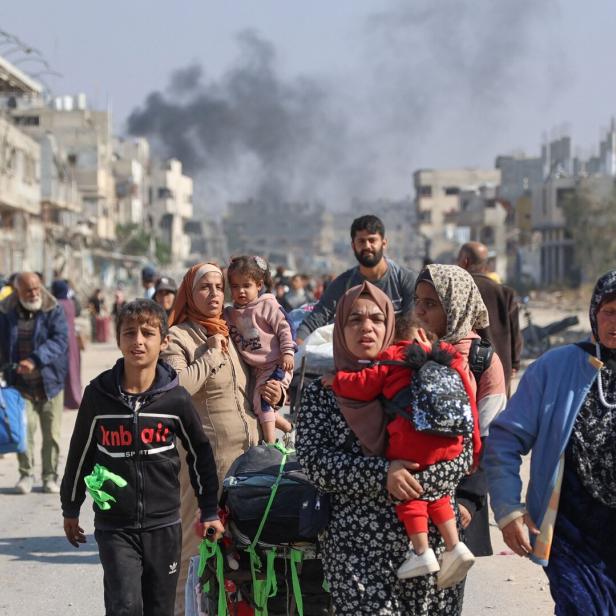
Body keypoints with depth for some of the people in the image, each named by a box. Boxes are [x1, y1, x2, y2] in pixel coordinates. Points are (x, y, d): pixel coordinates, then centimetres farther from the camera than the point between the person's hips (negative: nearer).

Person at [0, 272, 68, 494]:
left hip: (50, 382, 0)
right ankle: (26, 474, 3)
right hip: (21, 384, 1)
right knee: (24, 428, -9)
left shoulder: (54, 311, -4)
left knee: (51, 433, 3)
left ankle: (50, 476, 15)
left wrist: (34, 360, -28)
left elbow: (60, 340, -17)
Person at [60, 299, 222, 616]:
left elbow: (200, 453, 7)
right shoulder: (98, 394, -5)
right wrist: (70, 509, 15)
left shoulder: (176, 398, -5)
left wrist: (210, 510, 10)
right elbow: (80, 453, 8)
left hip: (164, 525, 1)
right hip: (114, 527, -1)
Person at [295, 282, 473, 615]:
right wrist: (383, 473, -18)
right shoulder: (321, 392, 6)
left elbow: (461, 450, 1)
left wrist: (412, 482, -15)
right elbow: (315, 462, -6)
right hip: (356, 546, -1)